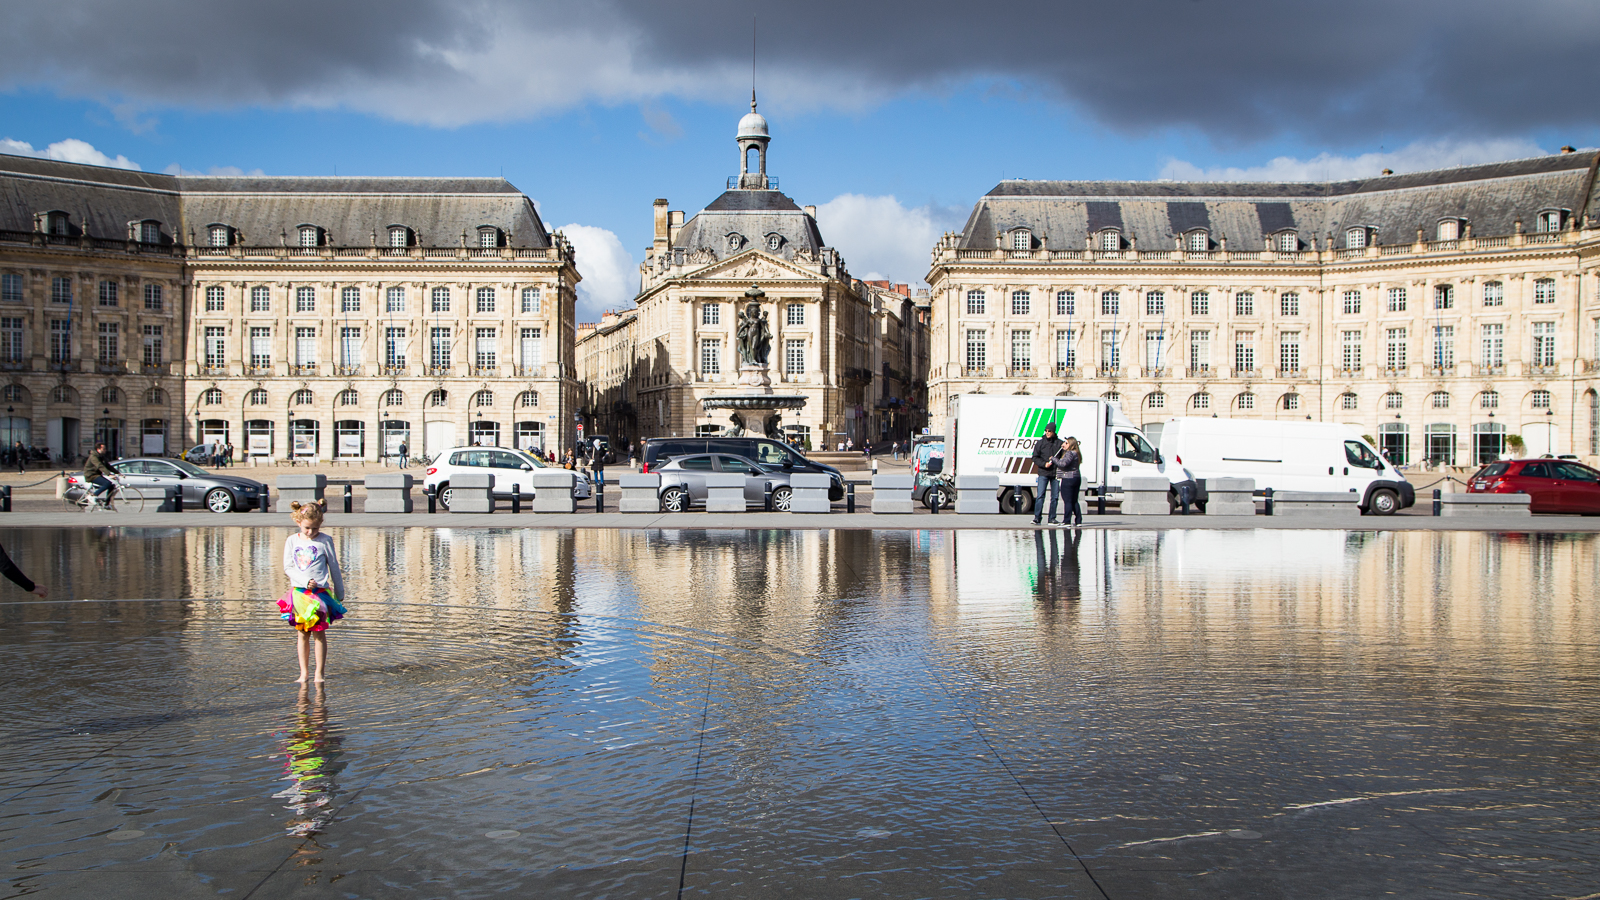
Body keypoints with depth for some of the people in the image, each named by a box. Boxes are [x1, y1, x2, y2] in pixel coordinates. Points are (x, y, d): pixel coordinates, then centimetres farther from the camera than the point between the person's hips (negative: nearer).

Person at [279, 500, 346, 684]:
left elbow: (334, 568, 5)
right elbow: (288, 568, 1)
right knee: (302, 634, 7)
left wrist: (339, 594, 9)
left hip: (321, 592, -2)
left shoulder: (325, 541, -1)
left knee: (319, 633, -1)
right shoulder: (292, 541, 5)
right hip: (299, 592, 2)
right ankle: (303, 673, 13)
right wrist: (305, 581, -14)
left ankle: (320, 673, 4)